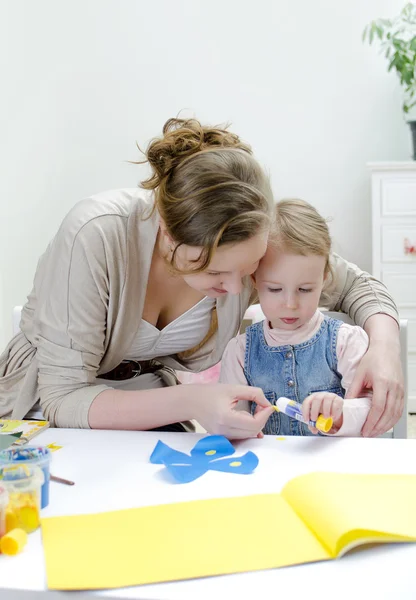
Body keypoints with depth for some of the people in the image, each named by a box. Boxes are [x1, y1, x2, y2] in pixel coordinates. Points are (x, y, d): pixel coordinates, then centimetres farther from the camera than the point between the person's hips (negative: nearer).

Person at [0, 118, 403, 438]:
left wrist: (383, 346, -27)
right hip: (50, 414, -3)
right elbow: (62, 398, -29)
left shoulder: (250, 236, -21)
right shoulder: (95, 236, -34)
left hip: (149, 410, 3)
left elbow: (355, 284, -6)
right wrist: (189, 403, -42)